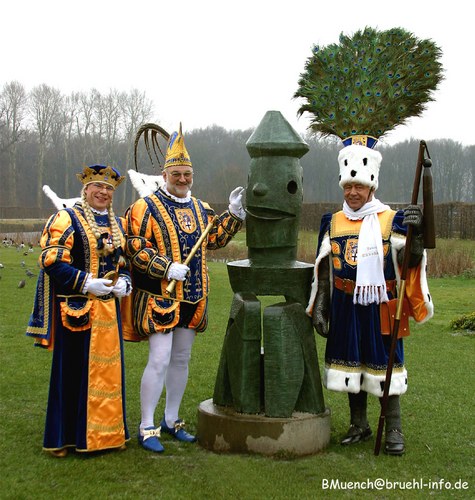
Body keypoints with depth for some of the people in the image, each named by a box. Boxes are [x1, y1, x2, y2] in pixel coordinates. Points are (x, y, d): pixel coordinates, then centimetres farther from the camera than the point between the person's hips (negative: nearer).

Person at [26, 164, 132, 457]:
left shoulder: (117, 224, 15)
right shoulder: (66, 219, -6)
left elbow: (125, 262, 21)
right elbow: (51, 261, -13)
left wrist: (124, 283, -1)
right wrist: (86, 283, -20)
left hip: (110, 309, 6)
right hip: (76, 309, -6)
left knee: (109, 370, 10)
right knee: (72, 371, 1)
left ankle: (106, 430, 23)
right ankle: (63, 437, 14)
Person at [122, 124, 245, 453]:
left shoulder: (200, 209, 13)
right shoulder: (146, 207, -8)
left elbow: (215, 239, 20)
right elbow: (135, 247, -13)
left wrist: (234, 214, 8)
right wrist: (166, 268, -23)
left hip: (193, 299, 7)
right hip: (159, 298, -6)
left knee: (181, 360, 13)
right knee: (159, 360, -9)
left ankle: (172, 421, 26)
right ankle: (146, 428, 3)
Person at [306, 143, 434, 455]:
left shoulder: (390, 221, -3)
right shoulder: (333, 223, 7)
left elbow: (410, 261, -13)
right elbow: (323, 271, 11)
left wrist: (416, 233, -30)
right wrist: (319, 307, 8)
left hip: (380, 307, -3)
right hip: (345, 309, 4)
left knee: (384, 364, 1)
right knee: (351, 363, 11)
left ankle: (394, 431, 15)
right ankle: (360, 426, 27)